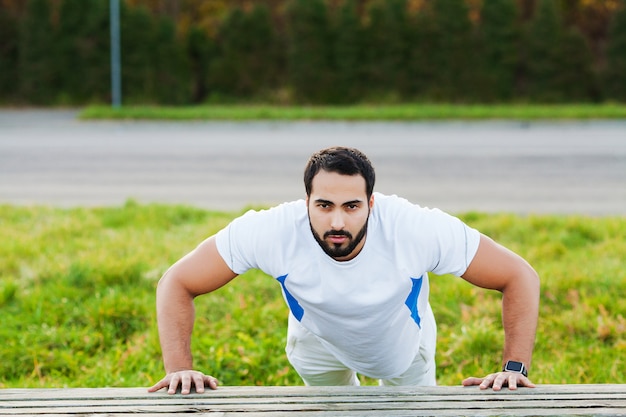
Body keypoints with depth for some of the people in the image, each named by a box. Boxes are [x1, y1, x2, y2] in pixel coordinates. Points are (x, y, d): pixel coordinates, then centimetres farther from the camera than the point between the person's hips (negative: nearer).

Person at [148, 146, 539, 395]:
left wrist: (514, 367, -42)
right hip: (318, 342, 0)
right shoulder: (272, 232, -41)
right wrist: (180, 367, -43)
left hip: (403, 347, 0)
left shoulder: (418, 230, -42)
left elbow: (520, 276, -33)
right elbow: (177, 283, -30)